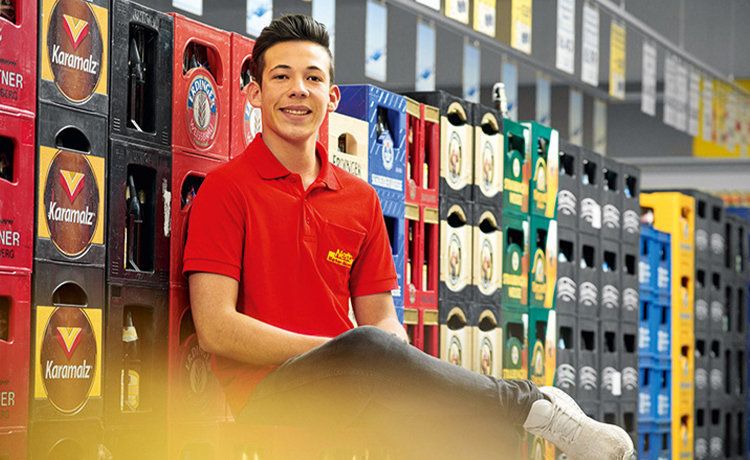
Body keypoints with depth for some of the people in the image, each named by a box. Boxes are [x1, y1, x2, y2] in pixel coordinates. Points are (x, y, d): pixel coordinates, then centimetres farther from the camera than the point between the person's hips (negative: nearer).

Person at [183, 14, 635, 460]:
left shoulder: (360, 199, 17)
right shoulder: (228, 188, -1)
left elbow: (380, 319, 16)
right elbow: (216, 327, -9)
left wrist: (406, 371, -9)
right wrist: (343, 352, -16)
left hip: (353, 392, 5)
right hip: (265, 391, -5)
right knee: (366, 348, -35)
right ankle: (535, 406, -24)